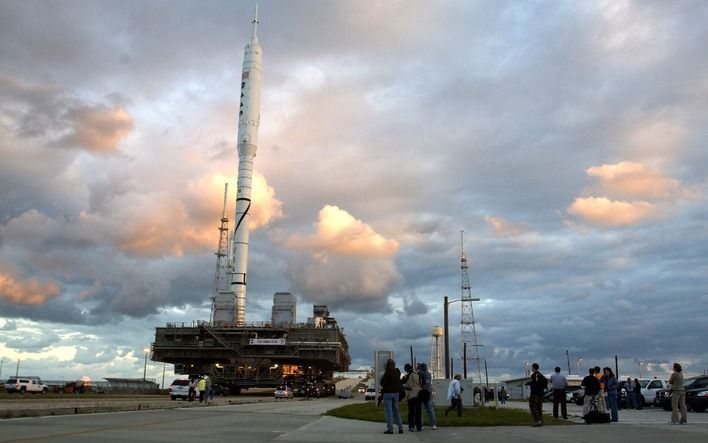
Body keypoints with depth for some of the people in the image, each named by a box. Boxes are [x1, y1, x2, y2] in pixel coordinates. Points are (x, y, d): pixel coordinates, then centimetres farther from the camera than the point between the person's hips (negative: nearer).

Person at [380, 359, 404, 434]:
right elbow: (399, 383, 12)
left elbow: (382, 383, -12)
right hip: (396, 393, 6)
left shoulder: (387, 373, -16)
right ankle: (400, 428, 11)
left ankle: (390, 429, 0)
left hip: (388, 393, -6)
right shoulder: (397, 372, 4)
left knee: (388, 411, 0)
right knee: (396, 411, 15)